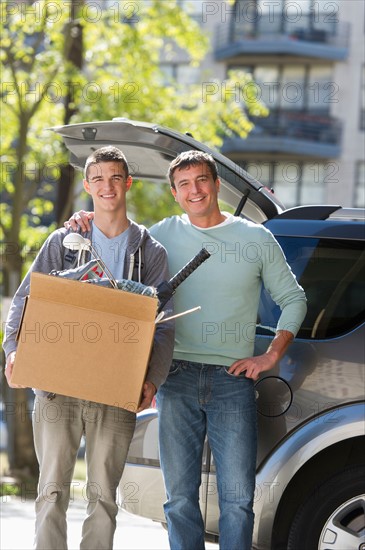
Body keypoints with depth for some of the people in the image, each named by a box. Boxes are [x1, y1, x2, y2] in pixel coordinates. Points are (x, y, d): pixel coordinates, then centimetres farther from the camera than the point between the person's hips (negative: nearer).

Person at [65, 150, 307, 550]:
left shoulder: (256, 239, 6)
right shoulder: (165, 234, 10)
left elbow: (293, 300, 14)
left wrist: (270, 357, 4)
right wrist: (91, 224, 6)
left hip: (233, 380, -1)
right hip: (178, 379, 2)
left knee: (237, 498, -5)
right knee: (180, 497, 3)